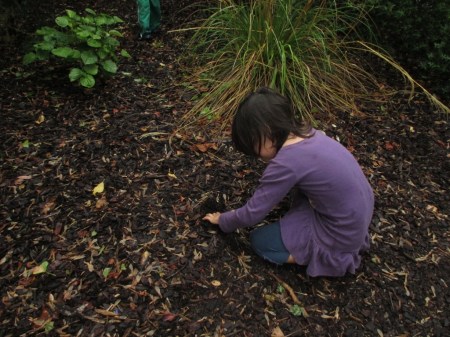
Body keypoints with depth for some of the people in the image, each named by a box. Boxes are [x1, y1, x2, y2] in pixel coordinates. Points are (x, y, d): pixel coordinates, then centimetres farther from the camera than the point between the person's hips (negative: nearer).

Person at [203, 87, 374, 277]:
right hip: (359, 214, 8)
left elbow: (252, 214, -11)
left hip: (341, 236, -7)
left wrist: (222, 221, 7)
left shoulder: (286, 162, -24)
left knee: (259, 241, 6)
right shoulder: (307, 133, -2)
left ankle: (334, 255, 1)